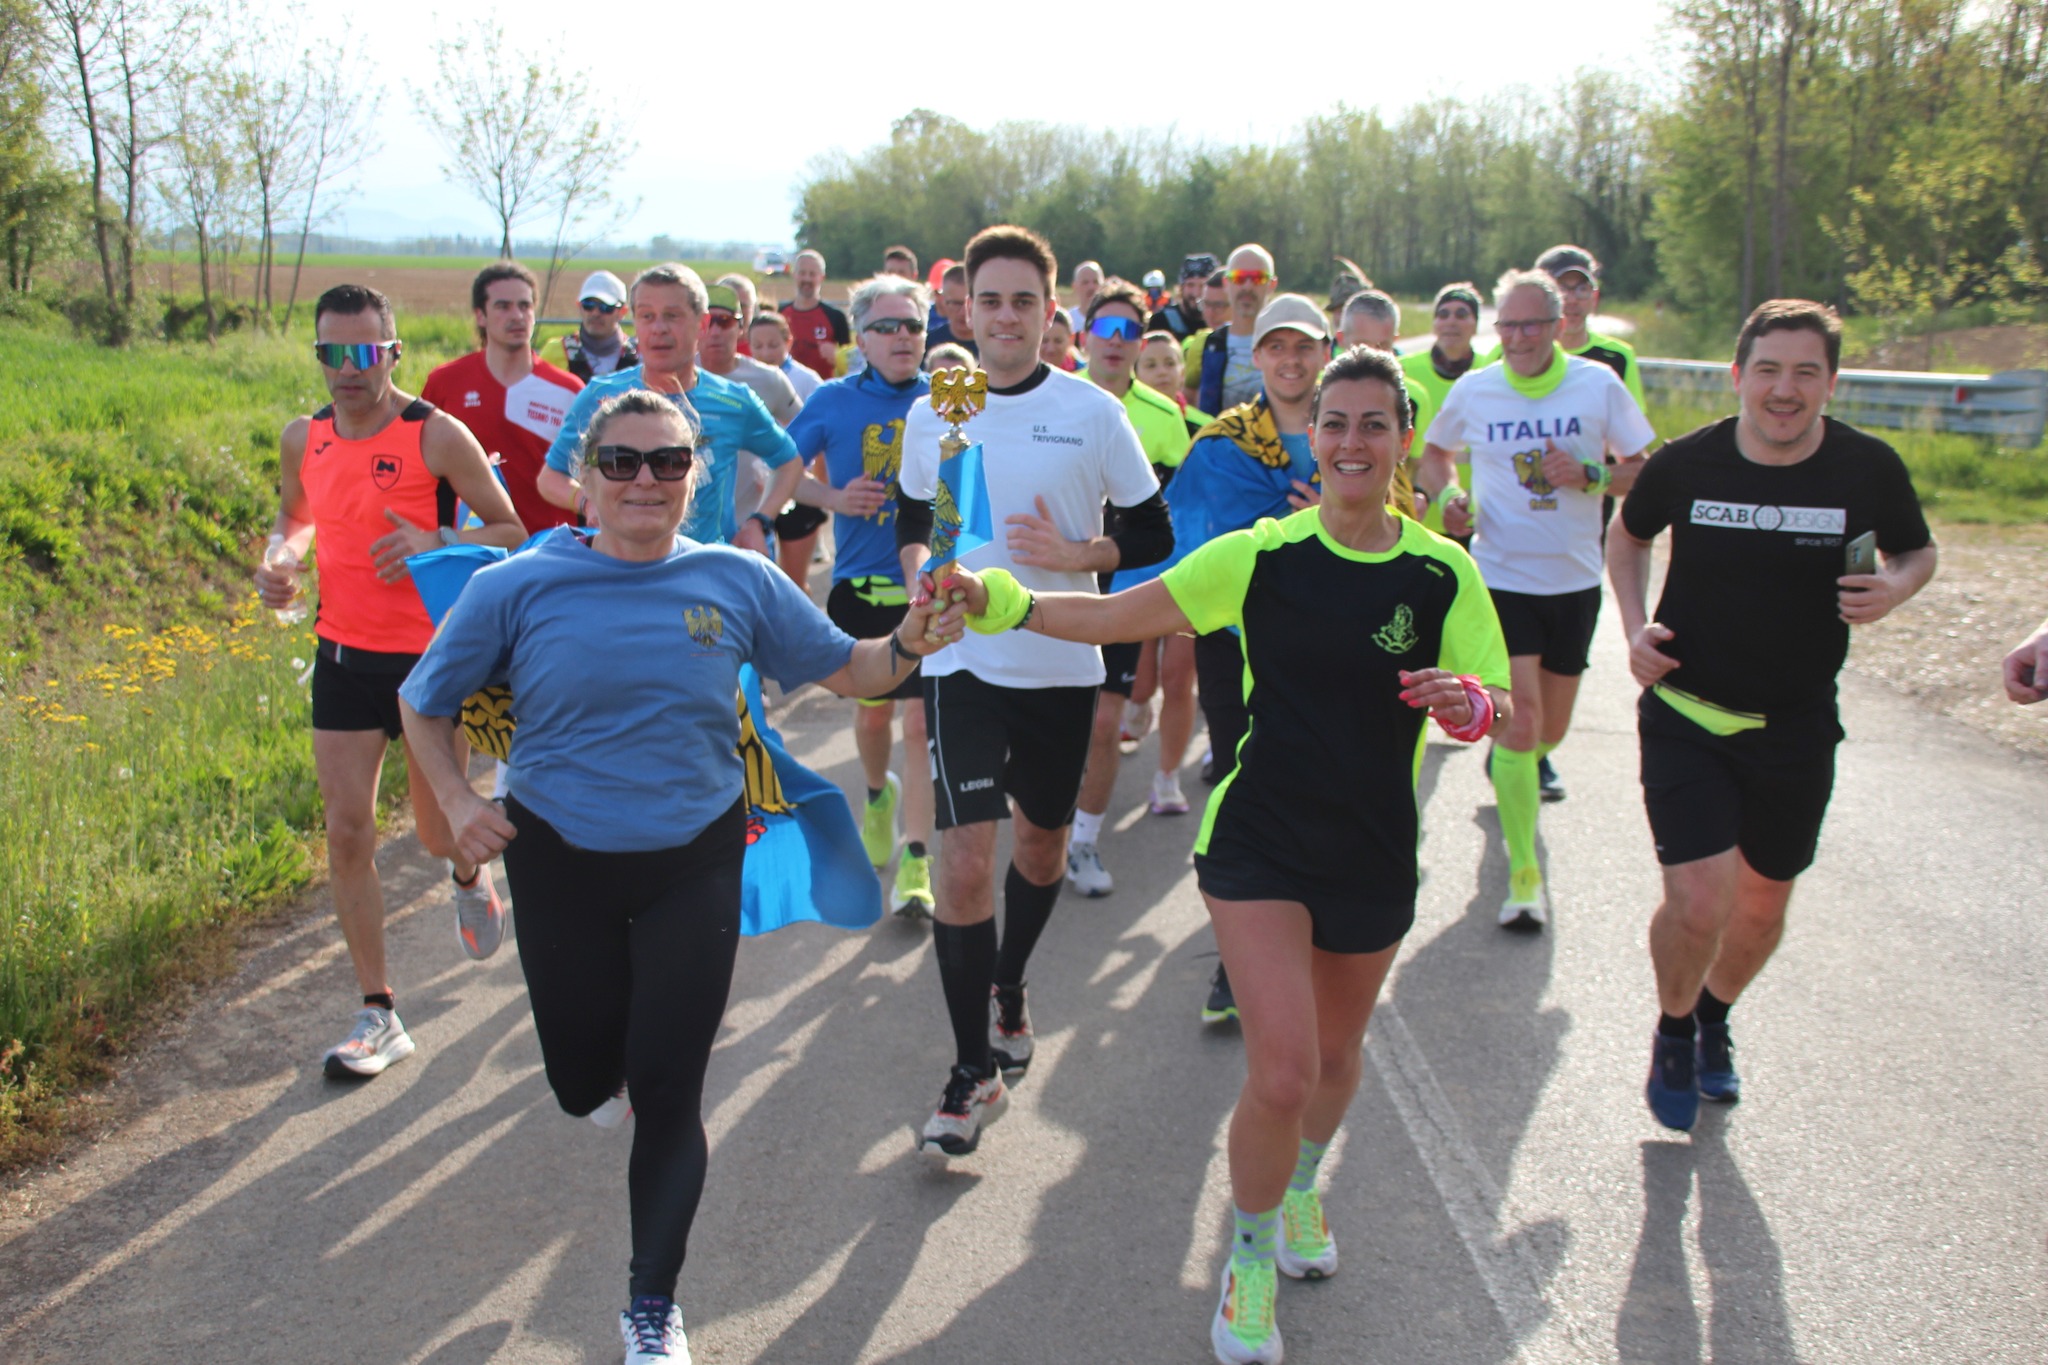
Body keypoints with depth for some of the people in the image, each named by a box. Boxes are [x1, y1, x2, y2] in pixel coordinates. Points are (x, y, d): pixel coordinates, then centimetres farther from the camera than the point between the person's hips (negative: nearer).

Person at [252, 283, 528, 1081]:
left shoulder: (437, 436, -13)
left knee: (439, 831, 5)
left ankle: (469, 874, 46)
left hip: (432, 656, -4)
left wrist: (437, 541, -24)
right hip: (342, 656, 4)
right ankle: (378, 1016, 10)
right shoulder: (303, 439, 3)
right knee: (347, 831, 0)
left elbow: (512, 533, -7)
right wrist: (277, 558, 0)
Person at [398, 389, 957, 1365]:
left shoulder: (737, 582, -5)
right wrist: (455, 799, -10)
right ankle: (612, 1051, 54)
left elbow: (848, 670, 3)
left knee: (667, 1095, 0)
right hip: (561, 861, 0)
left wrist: (912, 644, -16)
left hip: (693, 863, 0)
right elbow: (423, 702, 4)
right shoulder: (520, 587, -8)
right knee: (583, 1087, 13)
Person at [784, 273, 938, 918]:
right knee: (872, 711, 18)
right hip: (860, 582, 2)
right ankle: (878, 793, 50)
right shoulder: (832, 401, 0)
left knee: (922, 721, -7)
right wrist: (831, 497, -10)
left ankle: (915, 863, -3)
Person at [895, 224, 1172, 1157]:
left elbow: (1153, 535, 0)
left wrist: (1074, 553, -17)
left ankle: (1007, 988, 45)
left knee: (1041, 843, 17)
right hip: (964, 660, 0)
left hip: (1064, 663, 1)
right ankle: (975, 1070, 1)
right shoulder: (931, 414, 2)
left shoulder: (1093, 412, -4)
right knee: (965, 855, -10)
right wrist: (920, 569, -5)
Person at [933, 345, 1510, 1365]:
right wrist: (997, 601, -18)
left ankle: (1302, 1186, 55)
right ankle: (1251, 1260, 16)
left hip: (1376, 853, 3)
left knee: (1335, 1054, 21)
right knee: (1282, 1070, -12)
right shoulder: (1261, 556, -8)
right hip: (1260, 842, -2)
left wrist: (1467, 702, -25)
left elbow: (1496, 702, -2)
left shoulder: (1443, 574, -5)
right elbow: (1114, 617, -7)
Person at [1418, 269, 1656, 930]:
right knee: (1520, 724, -14)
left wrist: (1588, 475, -19)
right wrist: (1447, 493, -7)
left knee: (1550, 730, 15)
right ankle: (1524, 877, -6)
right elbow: (1434, 454, 14)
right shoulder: (1472, 391, -4)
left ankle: (1506, 761, 52)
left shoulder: (1600, 385, -5)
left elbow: (1644, 471, 0)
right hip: (1502, 576, -2)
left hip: (1574, 580, 2)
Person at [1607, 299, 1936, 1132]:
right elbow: (1627, 533, 10)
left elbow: (1918, 551, 8)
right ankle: (1673, 1034, 18)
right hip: (1686, 713, -2)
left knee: (1762, 907, 15)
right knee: (1699, 903, -13)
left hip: (1795, 727, 2)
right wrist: (1635, 624, -5)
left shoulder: (1869, 469, -10)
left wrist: (1896, 588, -15)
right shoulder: (1686, 464, -11)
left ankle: (1714, 1023, 46)